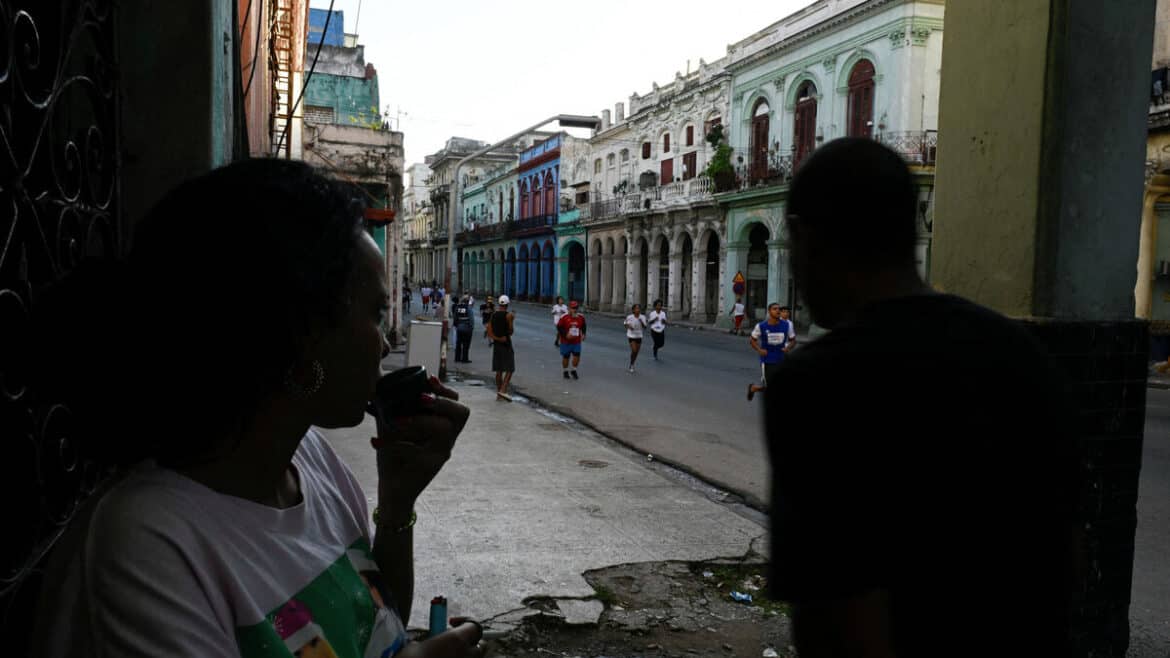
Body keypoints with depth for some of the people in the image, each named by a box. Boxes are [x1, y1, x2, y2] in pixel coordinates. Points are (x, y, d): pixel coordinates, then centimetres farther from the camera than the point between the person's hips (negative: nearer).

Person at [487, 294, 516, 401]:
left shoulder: (493, 315, 7)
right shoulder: (509, 315, -10)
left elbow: (489, 331, 0)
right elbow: (511, 331, -11)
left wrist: (497, 338, -7)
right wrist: (512, 321, 5)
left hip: (496, 344, 6)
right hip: (506, 344, -6)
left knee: (499, 370, 12)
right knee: (509, 369, -1)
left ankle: (499, 393, 15)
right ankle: (503, 390, -14)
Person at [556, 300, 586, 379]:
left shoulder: (581, 317, 0)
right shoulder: (564, 317, -13)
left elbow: (583, 326, 14)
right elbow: (559, 327, -9)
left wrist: (583, 334, -1)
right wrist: (566, 334, -20)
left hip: (577, 341, 3)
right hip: (566, 341, -3)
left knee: (577, 356, -4)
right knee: (565, 357, 8)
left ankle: (574, 371, 19)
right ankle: (565, 371, 29)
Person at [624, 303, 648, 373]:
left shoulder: (643, 317, -7)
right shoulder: (629, 317, -13)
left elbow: (644, 327, -11)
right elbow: (626, 325, 2)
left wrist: (641, 322, -29)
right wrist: (629, 326, -20)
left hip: (639, 336, 3)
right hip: (631, 336, -3)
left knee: (636, 352, 10)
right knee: (634, 351, -15)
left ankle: (632, 365, 32)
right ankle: (631, 365, 6)